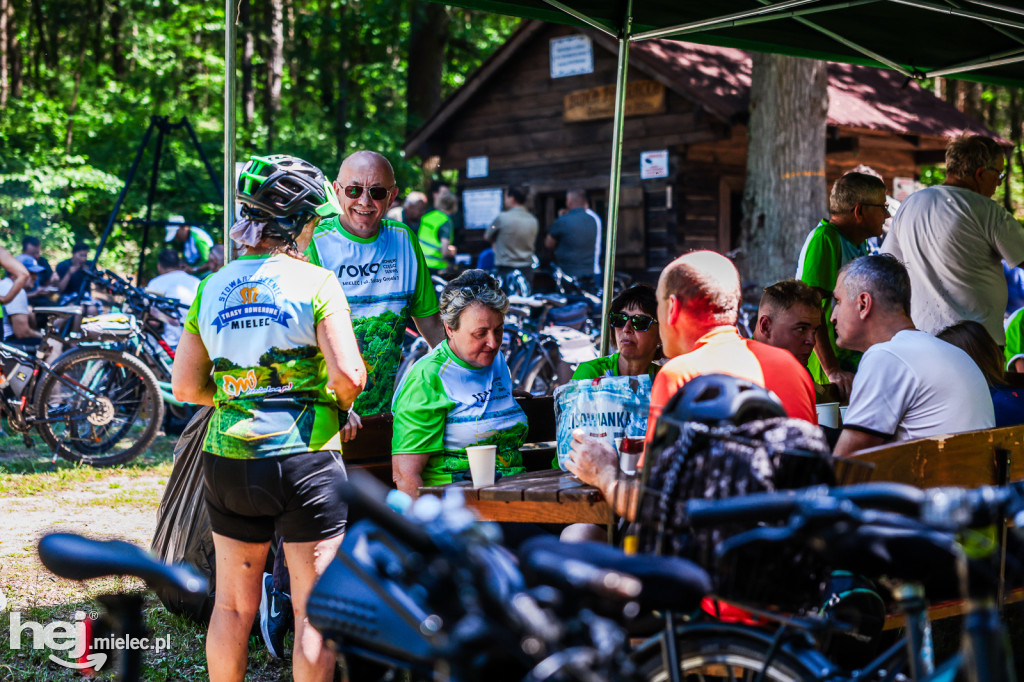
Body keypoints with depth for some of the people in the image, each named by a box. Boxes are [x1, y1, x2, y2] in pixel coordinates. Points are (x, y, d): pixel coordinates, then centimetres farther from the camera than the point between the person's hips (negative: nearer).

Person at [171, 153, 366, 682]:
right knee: (313, 608, 6)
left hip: (227, 460, 5)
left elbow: (185, 386, 7)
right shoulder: (315, 283, -8)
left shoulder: (212, 287, 6)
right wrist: (338, 403, 4)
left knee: (233, 606, 17)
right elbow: (348, 375, -17)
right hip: (305, 460, -4)